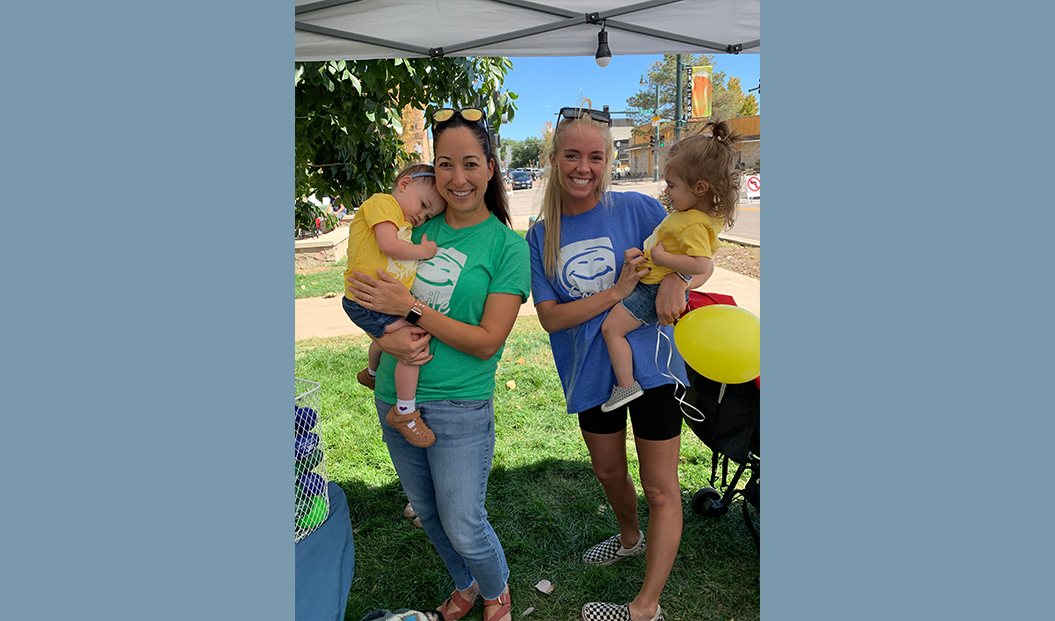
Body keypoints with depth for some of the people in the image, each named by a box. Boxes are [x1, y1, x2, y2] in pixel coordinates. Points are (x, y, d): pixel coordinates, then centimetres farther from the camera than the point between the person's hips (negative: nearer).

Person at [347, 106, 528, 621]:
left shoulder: (507, 245, -9)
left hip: (460, 405, -5)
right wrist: (390, 340, -15)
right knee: (428, 514, 21)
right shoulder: (417, 228, 3)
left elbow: (487, 341, -14)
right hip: (395, 397, 5)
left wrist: (410, 307, -19)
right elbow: (374, 304, 7)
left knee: (463, 526, 5)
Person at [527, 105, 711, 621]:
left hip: (649, 361, -3)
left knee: (661, 489, 4)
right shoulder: (541, 236, -1)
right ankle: (630, 538, 54)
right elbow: (550, 317, -9)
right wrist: (617, 292, -21)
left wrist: (676, 278, -27)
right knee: (608, 471, 23)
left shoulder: (636, 208, -7)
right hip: (591, 371, 3)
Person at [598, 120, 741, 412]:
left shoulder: (694, 225, -29)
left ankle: (626, 385, -4)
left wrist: (662, 257, -31)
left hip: (654, 290, -11)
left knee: (611, 327, -12)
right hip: (653, 282, 11)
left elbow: (702, 265, -41)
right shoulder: (707, 213, 2)